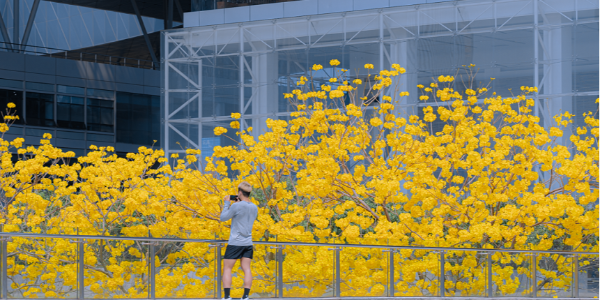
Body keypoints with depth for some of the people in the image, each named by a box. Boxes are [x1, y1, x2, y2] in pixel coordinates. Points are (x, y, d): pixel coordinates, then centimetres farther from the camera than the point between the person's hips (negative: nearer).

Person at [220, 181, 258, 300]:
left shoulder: (237, 206, -14)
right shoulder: (254, 208, 6)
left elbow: (223, 218, -4)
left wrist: (227, 203, 6)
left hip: (235, 243, -6)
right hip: (248, 243, 6)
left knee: (227, 269, 1)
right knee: (246, 269, 4)